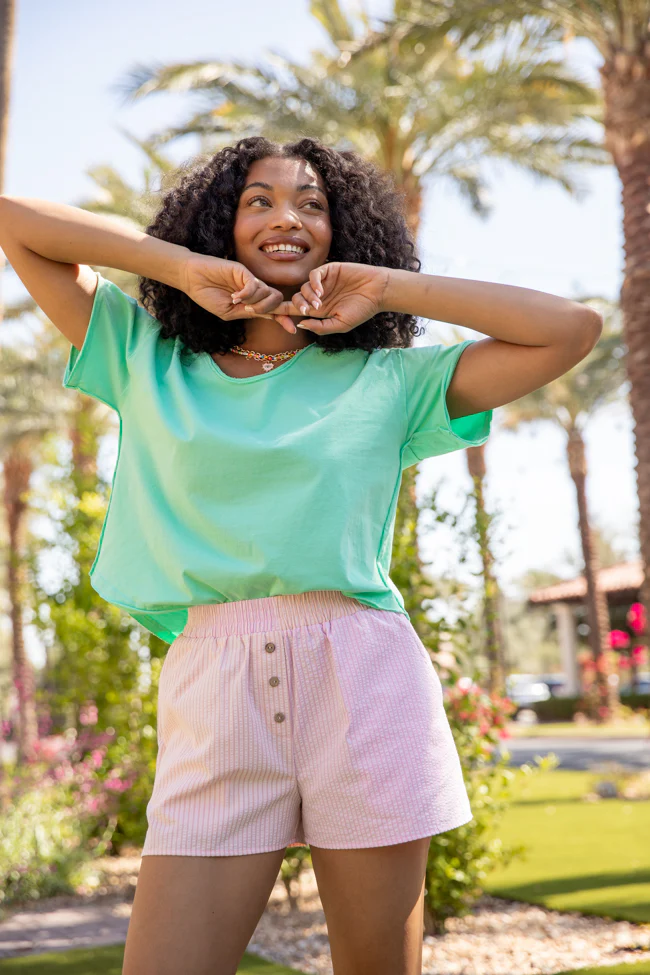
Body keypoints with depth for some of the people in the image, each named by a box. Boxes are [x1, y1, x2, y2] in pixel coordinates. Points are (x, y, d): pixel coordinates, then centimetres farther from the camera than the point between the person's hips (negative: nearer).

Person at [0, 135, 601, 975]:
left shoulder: (386, 378, 12)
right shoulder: (149, 361, 15)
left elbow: (573, 329, 8)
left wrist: (391, 287, 6)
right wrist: (185, 268, 6)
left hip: (362, 684, 0)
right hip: (211, 691, 1)